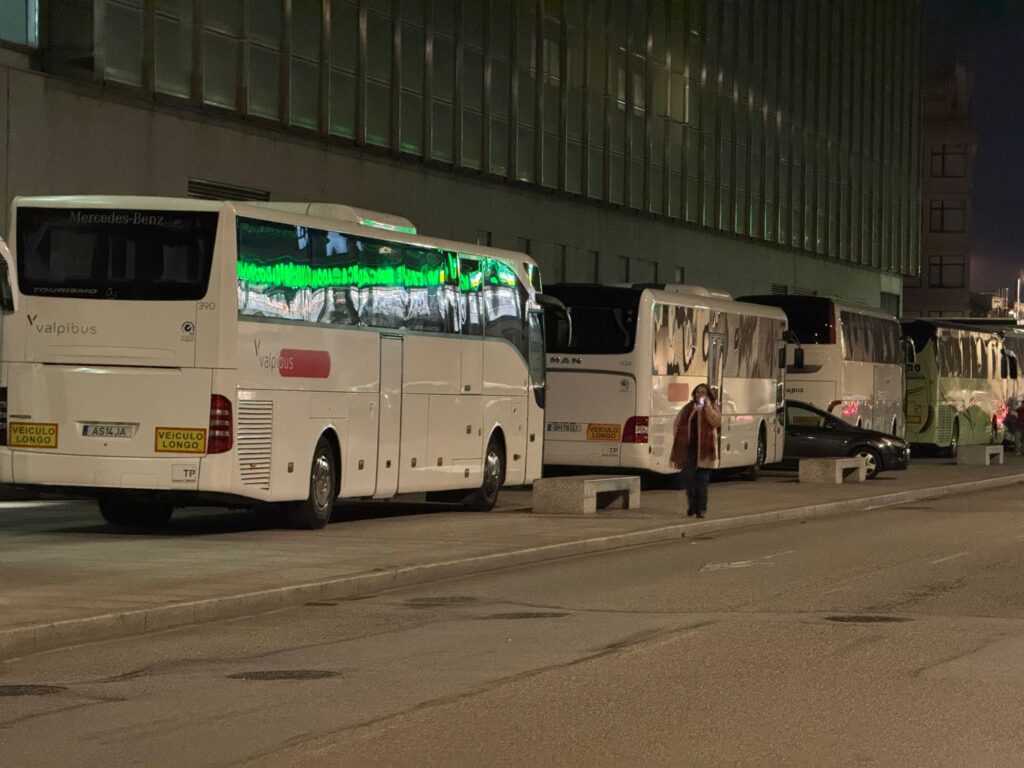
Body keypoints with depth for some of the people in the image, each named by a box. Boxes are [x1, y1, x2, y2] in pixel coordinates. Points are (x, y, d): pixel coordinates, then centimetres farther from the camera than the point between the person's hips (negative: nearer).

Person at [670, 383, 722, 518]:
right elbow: (678, 424, 14)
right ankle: (692, 507, 14)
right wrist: (678, 442, 6)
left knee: (702, 481, 0)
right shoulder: (687, 408, 12)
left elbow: (716, 422, -13)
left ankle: (701, 509, 8)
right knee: (688, 479, 1)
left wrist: (707, 407, -15)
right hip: (688, 449, 2)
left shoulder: (712, 408, 6)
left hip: (704, 450, -2)